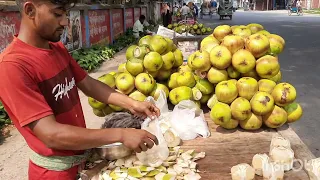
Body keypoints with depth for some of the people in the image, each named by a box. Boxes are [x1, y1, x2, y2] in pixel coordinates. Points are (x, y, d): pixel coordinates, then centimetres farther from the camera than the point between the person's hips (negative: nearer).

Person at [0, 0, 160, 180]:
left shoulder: (58, 49, 1)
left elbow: (88, 84, 6)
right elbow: (52, 135, -29)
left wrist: (131, 104, -7)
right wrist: (120, 134, -29)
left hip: (83, 154, 7)